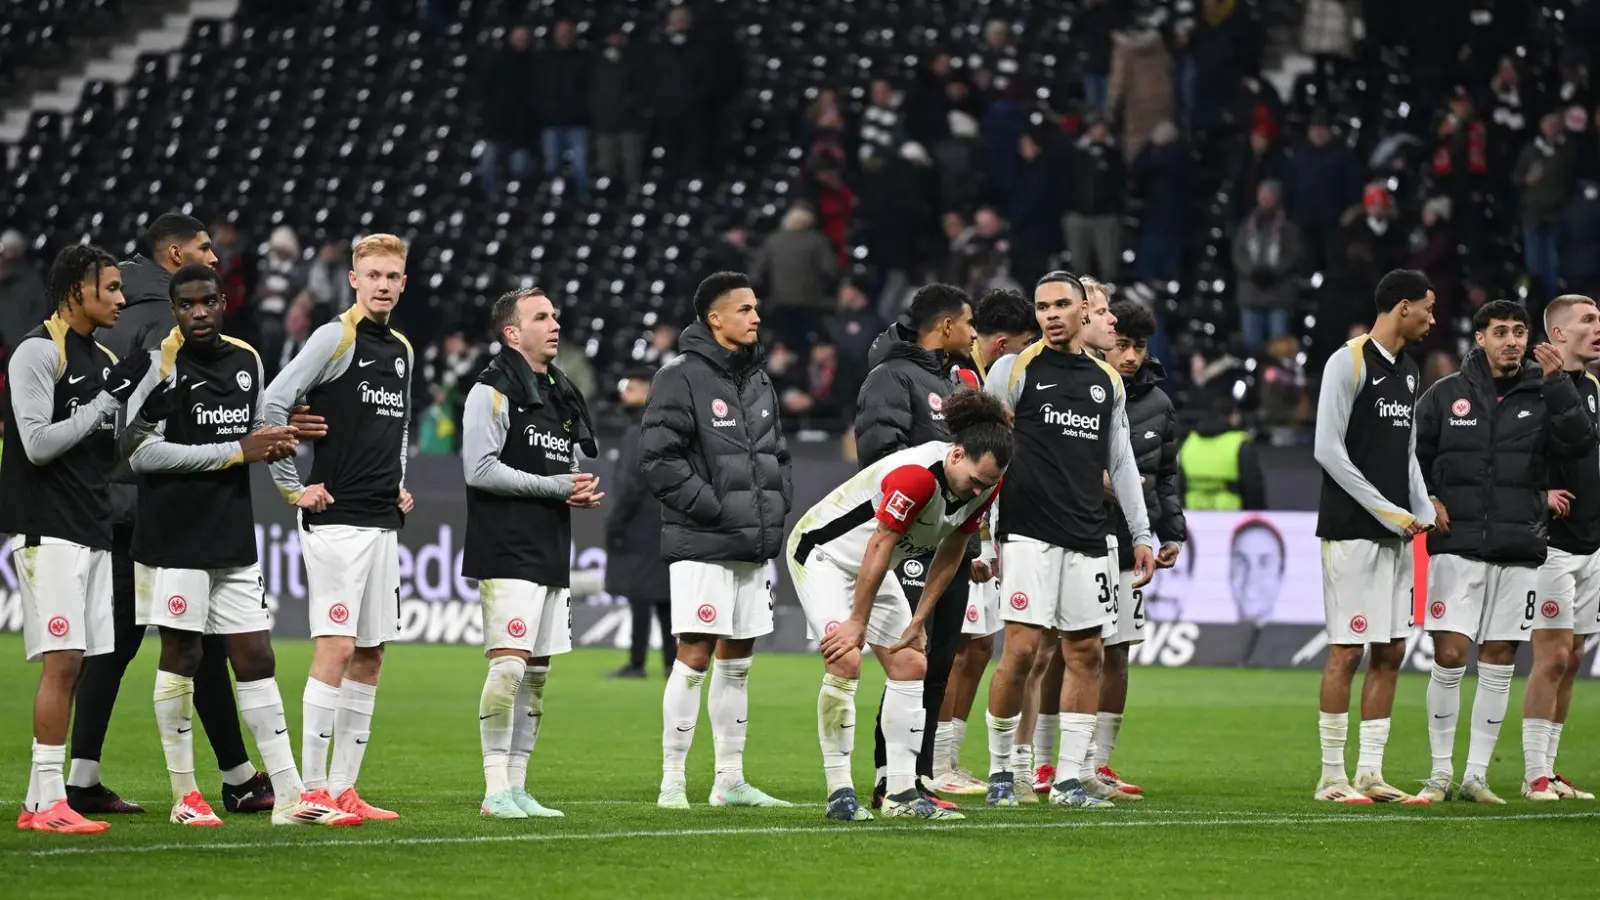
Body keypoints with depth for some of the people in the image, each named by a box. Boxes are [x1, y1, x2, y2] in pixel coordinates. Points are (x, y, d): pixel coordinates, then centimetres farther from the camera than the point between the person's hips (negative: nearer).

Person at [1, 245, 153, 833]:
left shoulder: (102, 360, 17)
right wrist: (107, 401, -14)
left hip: (92, 531, 9)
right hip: (48, 531, -9)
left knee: (75, 665, 6)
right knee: (62, 662, -12)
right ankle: (49, 802, -12)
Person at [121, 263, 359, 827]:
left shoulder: (247, 362, 11)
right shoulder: (162, 363, -9)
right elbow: (141, 451, -16)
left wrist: (277, 440, -2)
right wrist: (236, 450, -17)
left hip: (234, 538, 6)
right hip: (175, 540, -6)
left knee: (256, 660, 5)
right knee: (180, 657, 0)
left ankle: (290, 796, 5)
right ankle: (185, 797, 8)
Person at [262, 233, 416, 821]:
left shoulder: (402, 351, 16)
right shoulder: (336, 338, -7)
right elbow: (273, 403, -14)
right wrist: (291, 486, -13)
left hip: (384, 523, 8)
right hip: (336, 519, -8)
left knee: (370, 656, 7)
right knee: (336, 647, -12)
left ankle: (343, 788, 10)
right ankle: (312, 788, -11)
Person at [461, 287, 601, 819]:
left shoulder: (560, 395, 20)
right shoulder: (494, 392, -6)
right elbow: (480, 470, -15)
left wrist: (583, 493, 5)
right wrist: (556, 486, -13)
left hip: (553, 554, 9)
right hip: (508, 555, -9)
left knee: (537, 673, 8)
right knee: (509, 664, -13)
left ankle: (517, 786, 12)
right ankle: (495, 790, -12)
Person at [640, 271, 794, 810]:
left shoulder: (759, 382, 16)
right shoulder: (681, 379, -9)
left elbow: (777, 453, 24)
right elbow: (658, 457, -15)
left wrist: (777, 505, 8)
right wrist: (710, 506, -17)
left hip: (754, 545, 8)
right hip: (702, 546, -8)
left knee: (737, 661, 11)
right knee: (695, 655, -10)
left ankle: (730, 780, 17)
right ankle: (672, 781, -6)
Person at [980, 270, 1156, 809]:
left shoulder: (1106, 380, 15)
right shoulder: (1015, 370, 1)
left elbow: (1121, 463, 20)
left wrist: (1142, 535, 15)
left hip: (1088, 537, 5)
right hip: (1029, 533, -5)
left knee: (1086, 653, 3)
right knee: (1021, 649, -11)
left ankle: (1069, 779, 8)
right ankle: (1000, 771, 2)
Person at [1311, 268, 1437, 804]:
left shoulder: (1407, 371, 17)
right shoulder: (1348, 363, -8)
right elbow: (1327, 450, -14)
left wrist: (1423, 513, 8)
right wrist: (1386, 511, -14)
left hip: (1395, 533, 8)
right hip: (1351, 531, -8)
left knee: (1390, 652, 6)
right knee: (1346, 652, -7)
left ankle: (1370, 774, 11)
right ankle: (1331, 777, -2)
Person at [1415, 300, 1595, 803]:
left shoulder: (1541, 395, 7)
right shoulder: (1443, 396, 5)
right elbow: (1413, 459, 11)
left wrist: (1557, 385, -16)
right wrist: (1426, 503, -5)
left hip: (1519, 551, 2)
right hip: (1456, 546, -2)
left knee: (1499, 662, 4)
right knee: (1449, 656, -8)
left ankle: (1476, 775, 11)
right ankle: (1441, 773, 3)